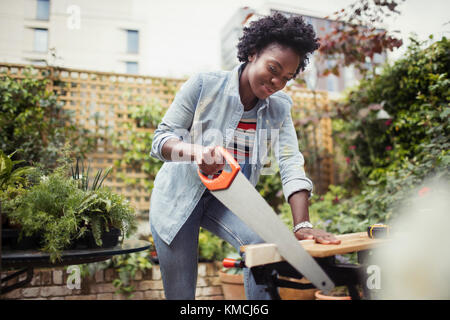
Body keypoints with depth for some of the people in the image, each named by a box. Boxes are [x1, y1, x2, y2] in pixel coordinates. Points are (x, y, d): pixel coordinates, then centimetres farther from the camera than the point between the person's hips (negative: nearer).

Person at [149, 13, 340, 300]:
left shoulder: (279, 108, -5)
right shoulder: (204, 86, -14)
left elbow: (291, 165, -14)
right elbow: (162, 138, -13)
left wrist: (302, 225, -26)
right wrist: (195, 150, -36)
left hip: (228, 199, 3)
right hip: (180, 194, -2)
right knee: (180, 293, 0)